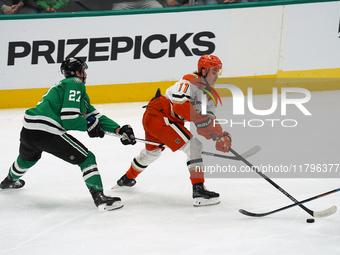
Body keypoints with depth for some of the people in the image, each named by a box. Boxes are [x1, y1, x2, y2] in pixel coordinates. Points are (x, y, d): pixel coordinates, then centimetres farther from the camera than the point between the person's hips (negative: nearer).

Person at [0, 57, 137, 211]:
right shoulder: (75, 83, -3)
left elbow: (94, 116, 24)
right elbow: (69, 118, -15)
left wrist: (118, 130, 18)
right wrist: (89, 125, 1)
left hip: (27, 131, 10)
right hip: (46, 132, -10)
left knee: (28, 157, 41)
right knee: (86, 158, -5)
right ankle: (99, 198, -14)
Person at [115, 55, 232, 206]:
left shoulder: (211, 95, 8)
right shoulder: (190, 82, -18)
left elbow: (210, 122, 2)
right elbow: (180, 105, -32)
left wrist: (222, 136, -15)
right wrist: (199, 120, -37)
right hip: (159, 115, -11)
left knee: (152, 151, 32)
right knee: (193, 145, -18)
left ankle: (128, 178, 58)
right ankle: (198, 191, -23)